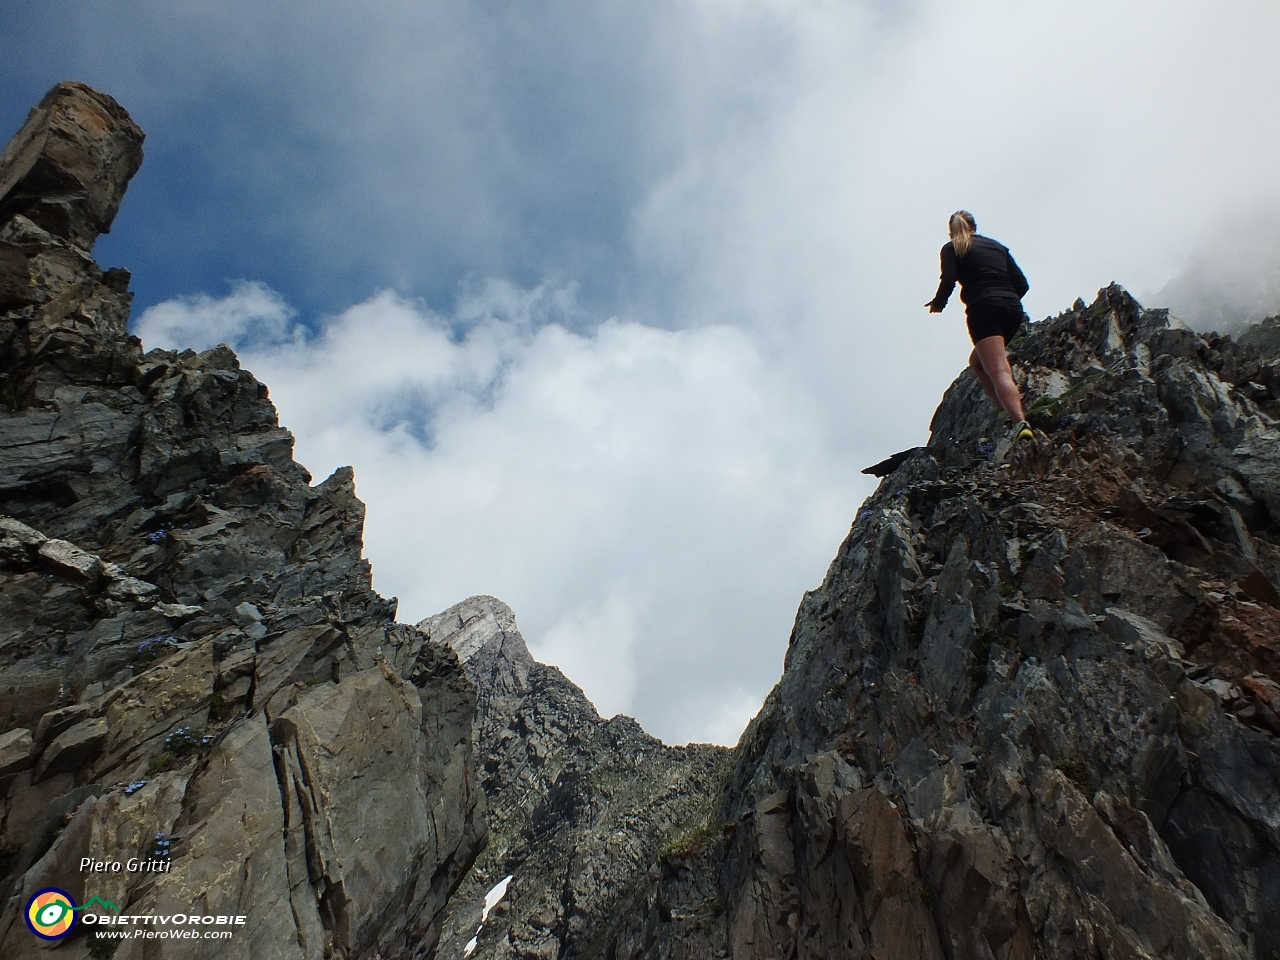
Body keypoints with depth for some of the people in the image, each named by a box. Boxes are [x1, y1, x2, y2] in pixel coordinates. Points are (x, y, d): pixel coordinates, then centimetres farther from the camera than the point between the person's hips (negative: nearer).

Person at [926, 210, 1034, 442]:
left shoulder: (952, 249, 11)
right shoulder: (998, 246, 25)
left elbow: (948, 282, -5)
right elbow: (1022, 284, 16)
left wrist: (937, 303, 14)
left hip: (984, 310, -6)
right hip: (1013, 310, 6)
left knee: (998, 372, -17)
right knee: (977, 361, 23)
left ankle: (1021, 423, -37)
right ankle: (1012, 409, 8)